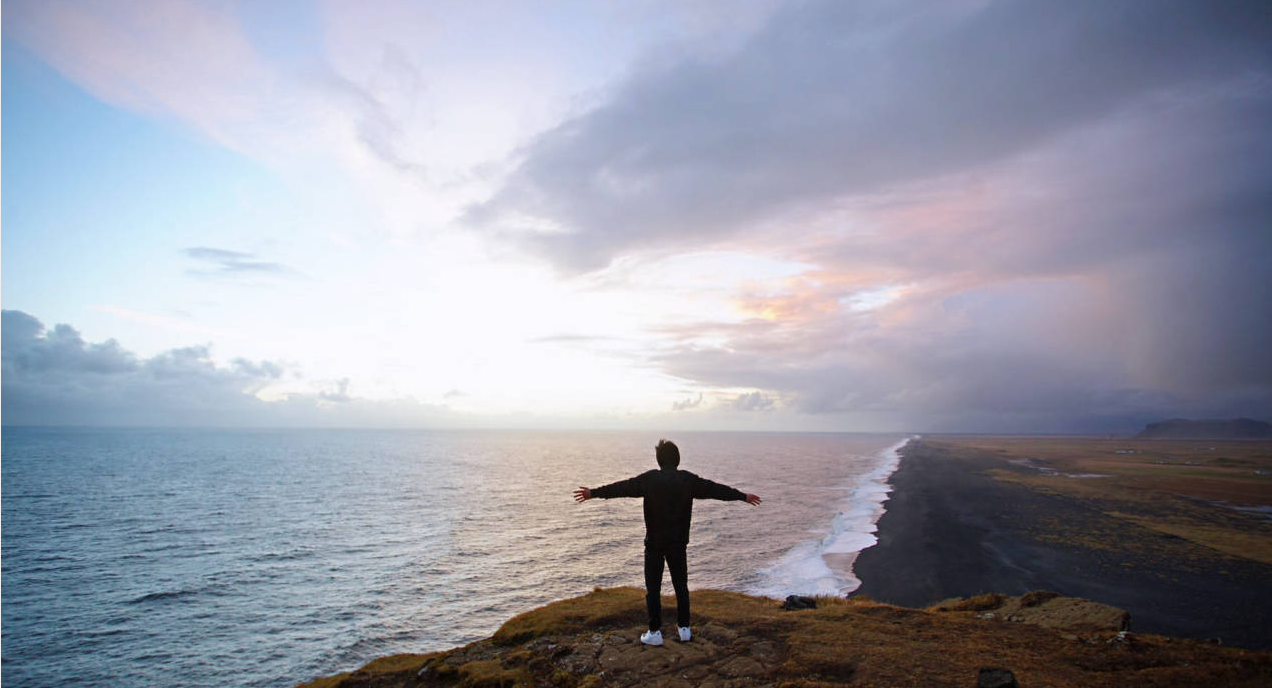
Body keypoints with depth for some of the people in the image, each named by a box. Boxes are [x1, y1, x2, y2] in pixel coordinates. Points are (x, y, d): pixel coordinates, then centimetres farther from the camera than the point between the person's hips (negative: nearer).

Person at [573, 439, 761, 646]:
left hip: (654, 542, -3)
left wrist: (593, 493, 2)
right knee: (681, 585, 15)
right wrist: (743, 496, 18)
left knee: (653, 588, 6)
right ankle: (684, 629, 21)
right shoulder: (688, 480, -1)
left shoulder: (650, 479, -8)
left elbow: (622, 487, -5)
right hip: (678, 543, 3)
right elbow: (716, 489, 7)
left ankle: (655, 632, 8)